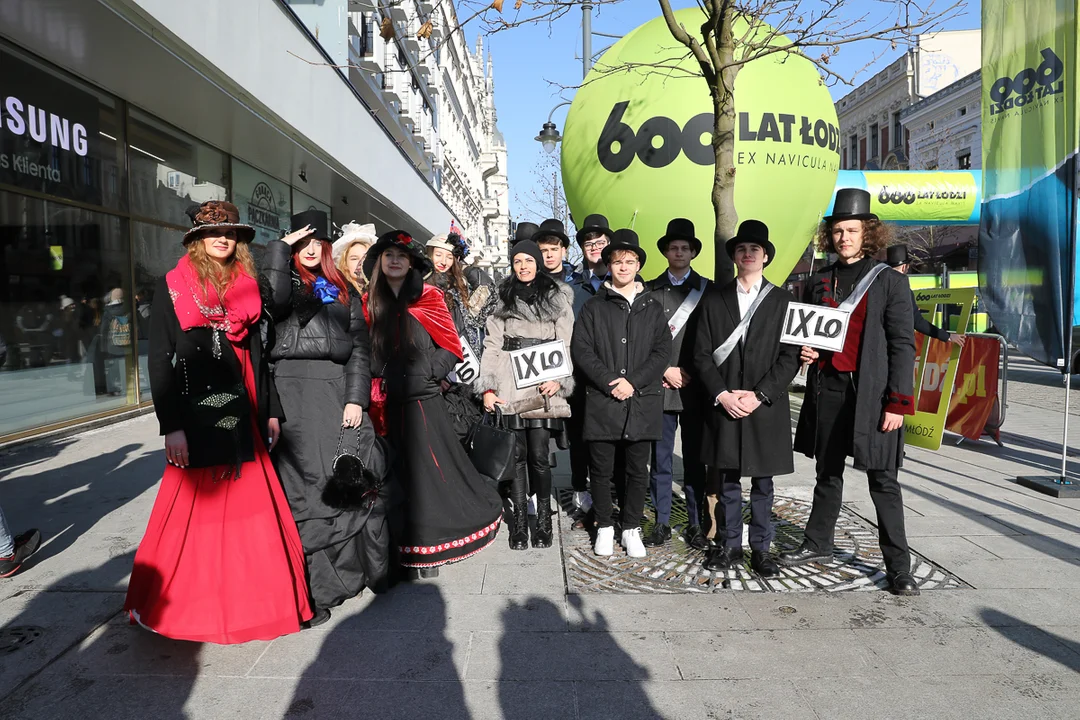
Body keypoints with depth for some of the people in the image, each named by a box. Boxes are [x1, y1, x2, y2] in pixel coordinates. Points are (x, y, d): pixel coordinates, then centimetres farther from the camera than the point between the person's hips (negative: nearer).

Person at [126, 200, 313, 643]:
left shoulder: (246, 288, 12)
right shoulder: (172, 287, 1)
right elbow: (160, 360, -4)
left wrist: (271, 411, 11)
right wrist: (171, 425, -11)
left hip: (241, 412, 4)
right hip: (195, 412, -4)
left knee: (251, 506, 6)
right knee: (197, 510, 1)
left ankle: (253, 596, 19)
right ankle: (191, 604, 17)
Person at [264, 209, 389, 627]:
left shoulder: (343, 291, 18)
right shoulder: (287, 281, 10)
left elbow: (359, 347, 10)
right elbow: (274, 299, -18)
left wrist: (356, 398, -2)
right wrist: (280, 247, -6)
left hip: (339, 388, 3)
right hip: (295, 388, -3)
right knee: (306, 483, -4)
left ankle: (368, 567, 18)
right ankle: (311, 590, 3)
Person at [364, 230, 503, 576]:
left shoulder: (428, 296, -1)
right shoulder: (371, 301, 9)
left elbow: (452, 346, -1)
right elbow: (370, 351, 15)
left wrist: (427, 372, -9)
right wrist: (378, 382, 4)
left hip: (423, 397, -3)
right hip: (392, 400, 4)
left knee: (428, 467, -3)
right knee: (407, 469, 8)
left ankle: (429, 544, 11)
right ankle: (420, 542, 20)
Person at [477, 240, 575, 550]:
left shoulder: (557, 298, 11)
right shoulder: (503, 299, 16)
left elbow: (566, 344, 5)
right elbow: (492, 344, 8)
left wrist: (558, 379, -11)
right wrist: (487, 388, -2)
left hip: (543, 388, -1)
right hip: (509, 389, 2)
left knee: (539, 455, -4)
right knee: (517, 455, 2)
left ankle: (543, 519, 11)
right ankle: (519, 521, 11)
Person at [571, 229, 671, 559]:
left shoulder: (652, 307, 11)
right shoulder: (594, 307, 7)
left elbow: (663, 350, 2)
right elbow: (581, 349, -2)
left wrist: (633, 382, -10)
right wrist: (609, 382, -12)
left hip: (642, 401, 1)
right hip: (602, 401, -1)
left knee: (638, 470, 8)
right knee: (601, 469, 6)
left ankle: (631, 528, 24)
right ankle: (604, 527, 23)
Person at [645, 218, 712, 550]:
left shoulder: (707, 289, 6)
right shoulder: (650, 290, 7)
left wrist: (689, 373, -5)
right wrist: (665, 371, -6)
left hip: (695, 388, 0)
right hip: (659, 387, 1)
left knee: (695, 459, 7)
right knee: (659, 460, 6)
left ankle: (695, 525, 17)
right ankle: (662, 523, 17)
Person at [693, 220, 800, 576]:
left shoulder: (783, 300, 4)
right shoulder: (714, 300, 7)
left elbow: (790, 356, -2)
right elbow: (702, 354, 3)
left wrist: (760, 395, -11)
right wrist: (721, 394, -9)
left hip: (766, 408, -1)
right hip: (723, 405, 1)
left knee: (762, 484, 9)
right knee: (726, 482, 8)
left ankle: (761, 549, 21)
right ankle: (729, 546, 21)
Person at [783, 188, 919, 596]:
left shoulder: (890, 282, -2)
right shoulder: (818, 283, 11)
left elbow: (903, 345, -6)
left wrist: (898, 403, -12)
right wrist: (806, 350, -2)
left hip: (871, 394, -4)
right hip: (826, 389, 4)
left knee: (883, 480, 2)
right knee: (828, 472, 16)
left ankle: (898, 567, 13)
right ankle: (817, 544, 29)